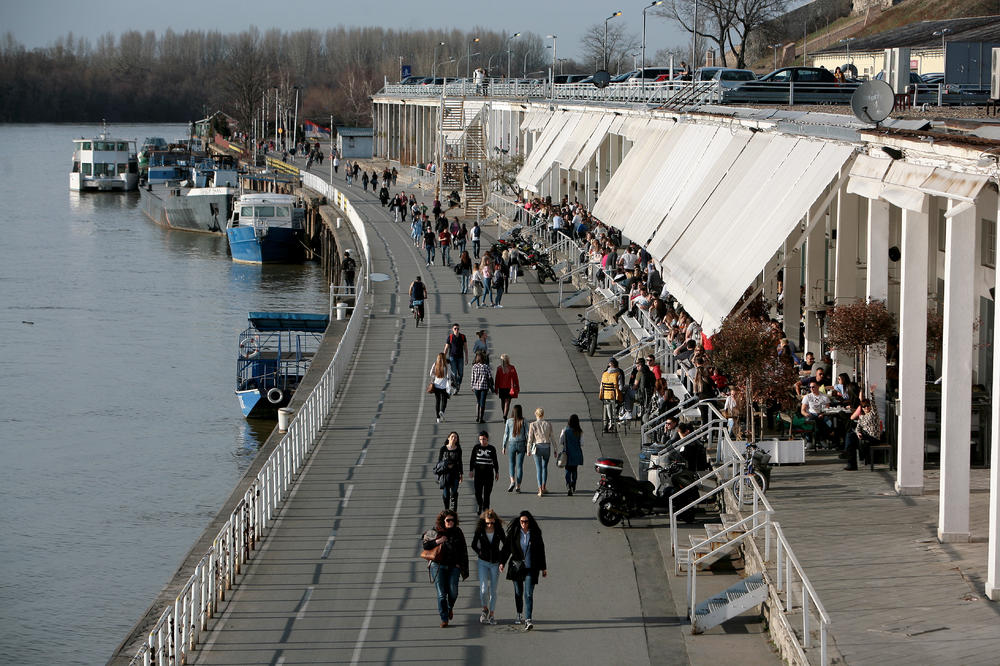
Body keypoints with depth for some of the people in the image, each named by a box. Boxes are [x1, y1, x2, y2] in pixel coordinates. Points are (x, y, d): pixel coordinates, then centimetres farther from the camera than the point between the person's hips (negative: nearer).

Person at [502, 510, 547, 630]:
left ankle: (528, 620, -17)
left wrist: (543, 568, 8)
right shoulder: (514, 532, -1)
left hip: (531, 568, -2)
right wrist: (502, 562, -2)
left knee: (529, 594, -10)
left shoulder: (535, 533, -1)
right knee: (518, 592, 13)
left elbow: (541, 551, 6)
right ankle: (519, 615, 31)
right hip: (516, 566, 2)